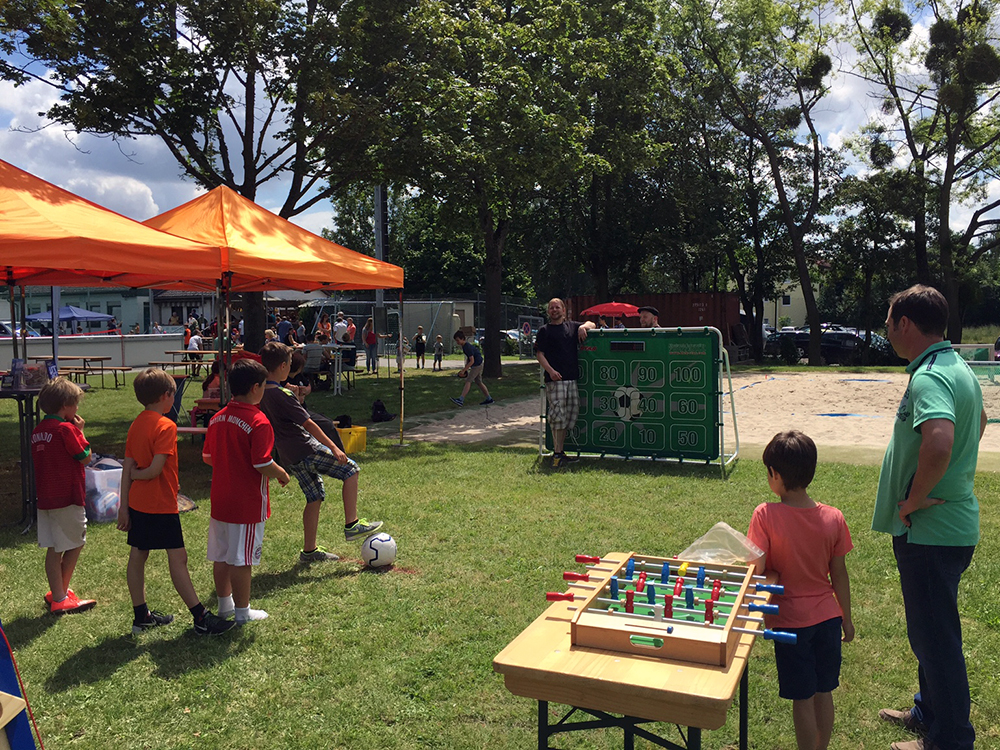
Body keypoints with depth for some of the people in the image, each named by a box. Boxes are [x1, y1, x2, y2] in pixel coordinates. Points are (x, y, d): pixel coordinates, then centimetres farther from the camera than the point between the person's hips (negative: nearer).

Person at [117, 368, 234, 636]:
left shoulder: (136, 424, 7)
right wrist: (136, 475, -3)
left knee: (137, 556, 13)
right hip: (161, 505, -9)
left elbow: (127, 468, 8)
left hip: (138, 503, 9)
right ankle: (201, 618, -1)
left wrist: (124, 506, 11)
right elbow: (155, 470, -24)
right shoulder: (166, 426, -17)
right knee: (178, 558, -5)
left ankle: (141, 616, 25)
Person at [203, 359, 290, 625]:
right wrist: (282, 474, -4)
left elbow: (207, 457, 12)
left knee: (221, 556, 17)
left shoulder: (217, 418, 4)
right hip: (247, 503, -7)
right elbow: (263, 465, -22)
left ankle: (225, 604, 32)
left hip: (220, 500, 7)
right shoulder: (258, 422, -19)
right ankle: (242, 611, 15)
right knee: (241, 559, 3)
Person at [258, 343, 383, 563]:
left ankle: (309, 550, 21)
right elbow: (308, 423, -20)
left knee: (315, 497, 16)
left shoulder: (261, 394, 8)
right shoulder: (282, 394, -19)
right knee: (350, 469, 0)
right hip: (306, 450, -9)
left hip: (290, 457, 9)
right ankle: (352, 525, 0)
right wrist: (333, 448, -18)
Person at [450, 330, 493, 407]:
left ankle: (461, 400, -21)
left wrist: (464, 370, -24)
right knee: (478, 382, 15)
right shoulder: (465, 345, 8)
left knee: (468, 381, -14)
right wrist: (465, 367, 15)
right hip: (478, 365, 10)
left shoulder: (468, 347, -23)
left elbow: (472, 361, -24)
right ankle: (489, 399, 21)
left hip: (477, 365, -10)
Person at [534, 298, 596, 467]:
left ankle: (560, 451, 15)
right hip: (555, 378, -5)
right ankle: (557, 453, -5)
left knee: (571, 412, 6)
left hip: (572, 377, 5)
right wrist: (550, 370, -15)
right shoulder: (544, 331, 5)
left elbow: (591, 324, 28)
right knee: (557, 413, -11)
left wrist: (583, 327, 4)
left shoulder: (572, 326, 17)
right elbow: (539, 354, -1)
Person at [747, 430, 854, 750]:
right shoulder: (833, 518, -8)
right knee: (823, 692, 18)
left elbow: (757, 570, -20)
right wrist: (846, 617, 12)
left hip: (791, 620, -3)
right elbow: (839, 575, 0)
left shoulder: (765, 515, -19)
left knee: (802, 698, 9)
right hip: (828, 616, 4)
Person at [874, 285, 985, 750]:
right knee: (930, 631, 23)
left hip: (930, 530, -10)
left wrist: (914, 500, -25)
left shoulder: (929, 378, -23)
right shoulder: (958, 368, 10)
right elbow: (978, 423, 29)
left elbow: (939, 443, -41)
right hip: (952, 523, 10)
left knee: (936, 638, 3)